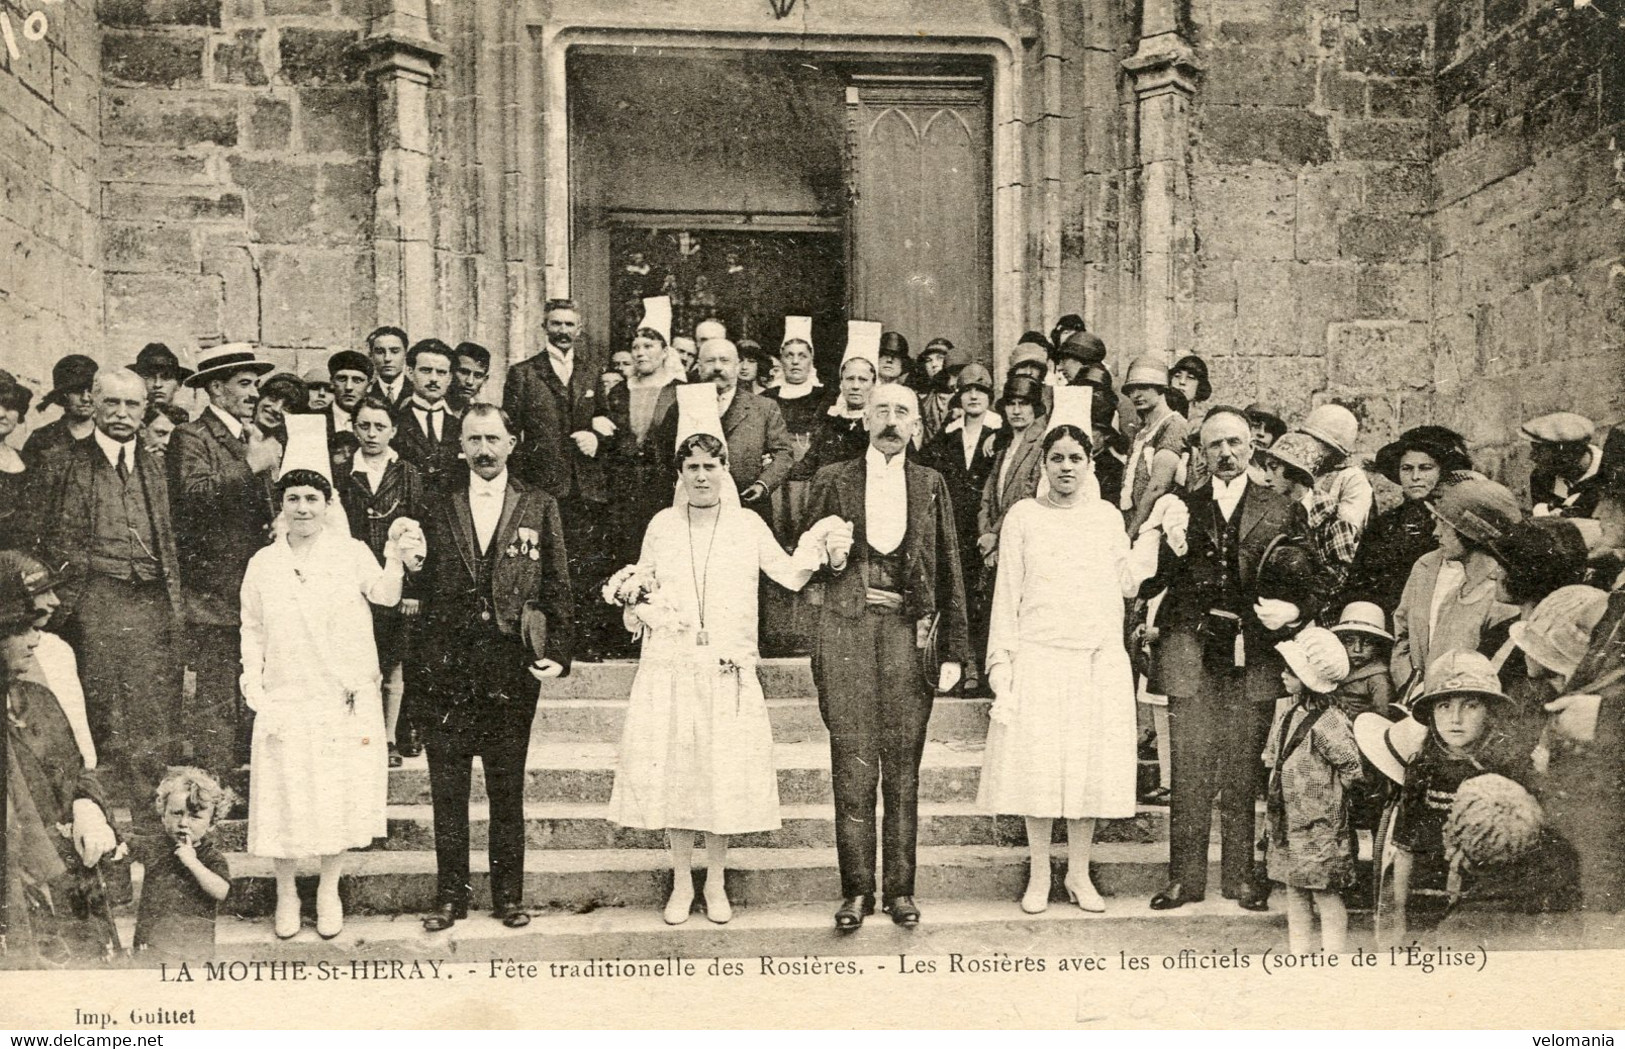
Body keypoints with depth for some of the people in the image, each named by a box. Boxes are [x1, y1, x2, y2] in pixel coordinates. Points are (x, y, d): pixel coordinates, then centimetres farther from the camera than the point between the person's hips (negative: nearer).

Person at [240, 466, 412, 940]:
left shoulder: (350, 552, -2)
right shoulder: (263, 565, 5)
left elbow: (385, 595, -16)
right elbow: (252, 632, 10)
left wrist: (395, 562, -36)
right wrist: (254, 690, 0)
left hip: (347, 700, -1)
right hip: (286, 701, 1)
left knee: (340, 795, 7)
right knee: (287, 799, 4)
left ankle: (328, 891, 25)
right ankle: (286, 893, 24)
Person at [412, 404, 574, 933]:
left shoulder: (539, 508, 6)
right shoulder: (439, 511, 8)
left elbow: (558, 587, 4)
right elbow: (423, 590, 6)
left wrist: (558, 652, -5)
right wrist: (420, 664, 1)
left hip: (512, 666, -1)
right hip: (448, 667, 1)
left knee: (508, 790, 7)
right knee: (447, 790, 6)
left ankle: (509, 895, 18)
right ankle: (450, 895, 17)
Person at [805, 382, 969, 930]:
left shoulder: (931, 485, 12)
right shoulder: (833, 479, 10)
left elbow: (950, 571, 10)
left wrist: (953, 651, 5)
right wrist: (831, 560, -7)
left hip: (910, 633, 1)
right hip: (848, 629, -1)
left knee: (903, 768, 3)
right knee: (852, 765, -3)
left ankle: (900, 889, 12)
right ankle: (856, 889, 6)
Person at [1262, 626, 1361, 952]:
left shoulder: (1328, 722, -20)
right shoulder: (1287, 711, 6)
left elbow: (1354, 769, -18)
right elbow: (1272, 757, 18)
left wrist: (1329, 795, -6)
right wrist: (1274, 794, 10)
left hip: (1320, 824, -8)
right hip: (1287, 820, 8)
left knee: (1326, 893, 2)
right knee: (1294, 890, 14)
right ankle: (1297, 954, 24)